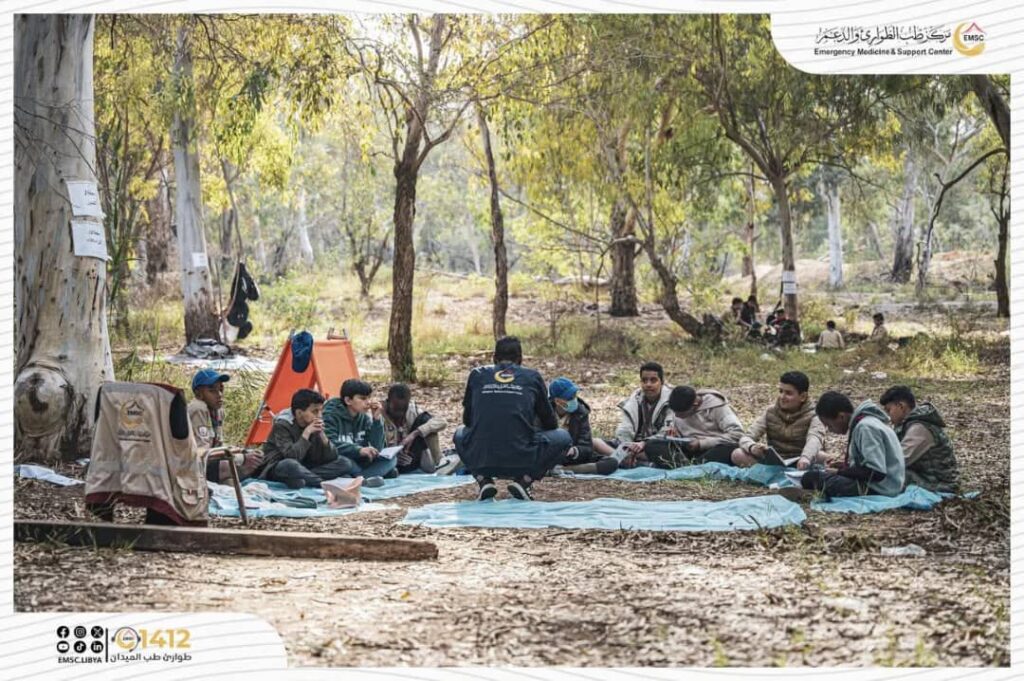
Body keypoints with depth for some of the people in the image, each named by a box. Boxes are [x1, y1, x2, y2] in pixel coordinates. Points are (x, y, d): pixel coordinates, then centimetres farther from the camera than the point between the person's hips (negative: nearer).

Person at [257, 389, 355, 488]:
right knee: (290, 465, -43)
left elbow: (331, 458, -6)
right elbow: (292, 457, -32)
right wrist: (306, 434, -26)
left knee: (345, 463, -10)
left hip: (303, 469, 7)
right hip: (278, 469, -7)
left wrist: (321, 434, -17)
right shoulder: (282, 425, -18)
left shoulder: (315, 426, 0)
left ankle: (302, 479, -25)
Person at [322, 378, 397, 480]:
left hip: (358, 463, 6)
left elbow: (377, 448, 0)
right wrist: (358, 450, -37)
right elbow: (330, 445, -26)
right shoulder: (331, 415, -10)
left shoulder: (365, 418, 7)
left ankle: (356, 478, -27)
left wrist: (376, 419, -8)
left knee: (391, 459, -12)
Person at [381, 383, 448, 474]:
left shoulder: (413, 411, -6)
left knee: (424, 418, -13)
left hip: (413, 461, 2)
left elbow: (442, 422, -19)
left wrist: (415, 433, -30)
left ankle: (436, 465, -14)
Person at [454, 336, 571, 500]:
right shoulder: (532, 377, 10)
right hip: (522, 462, -2)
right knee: (563, 437, 23)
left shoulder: (477, 375, 12)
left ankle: (484, 481, 10)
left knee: (460, 433, 34)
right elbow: (549, 423, 19)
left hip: (480, 461, 2)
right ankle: (524, 480, 3)